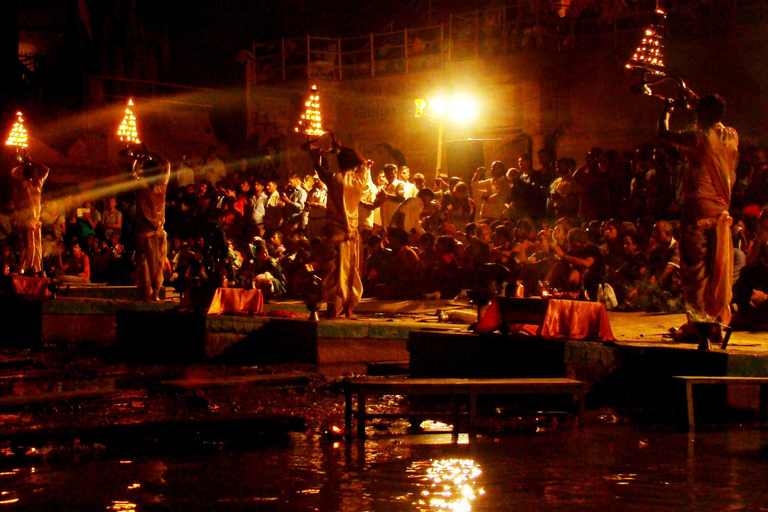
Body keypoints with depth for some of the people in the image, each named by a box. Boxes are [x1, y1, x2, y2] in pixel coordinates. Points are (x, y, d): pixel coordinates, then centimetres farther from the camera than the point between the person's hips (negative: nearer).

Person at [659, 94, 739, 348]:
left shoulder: (700, 138, -12)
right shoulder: (732, 137, 6)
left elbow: (664, 133, -1)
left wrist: (667, 112, 16)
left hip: (698, 207, -6)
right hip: (721, 209, 6)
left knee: (695, 265, -1)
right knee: (718, 269, 7)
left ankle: (697, 323, -4)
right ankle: (715, 324, 10)